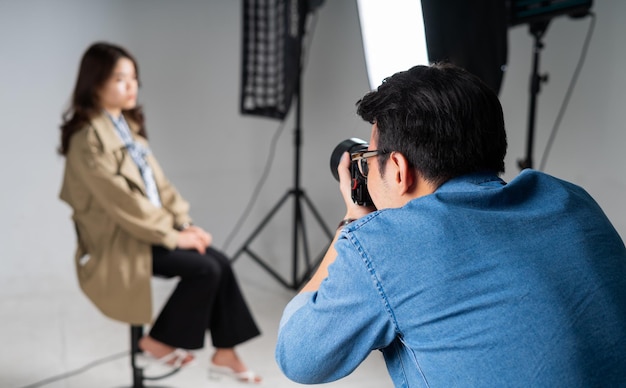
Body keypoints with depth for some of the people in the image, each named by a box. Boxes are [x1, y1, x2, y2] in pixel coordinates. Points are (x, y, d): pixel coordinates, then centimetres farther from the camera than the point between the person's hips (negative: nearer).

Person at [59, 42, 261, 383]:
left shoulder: (128, 125, 11)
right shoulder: (88, 137, -17)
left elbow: (157, 181, 11)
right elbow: (119, 200, -21)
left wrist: (184, 222, 0)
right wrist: (172, 235, -18)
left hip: (149, 227, 8)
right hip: (116, 241, -8)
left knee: (220, 262, -9)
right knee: (205, 269, -19)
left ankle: (225, 354, 1)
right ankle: (158, 342, 0)